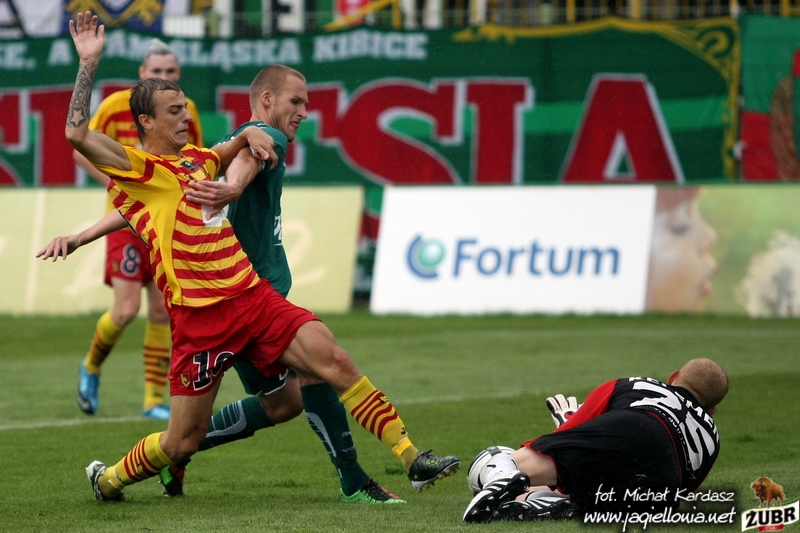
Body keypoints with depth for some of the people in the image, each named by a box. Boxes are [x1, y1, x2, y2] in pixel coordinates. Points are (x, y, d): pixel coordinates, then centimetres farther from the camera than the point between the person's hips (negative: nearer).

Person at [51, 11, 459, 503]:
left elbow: (237, 150, 38)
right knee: (183, 441, 1)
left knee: (332, 358, -14)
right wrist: (89, 62, -22)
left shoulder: (196, 159, 17)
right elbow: (77, 134, -22)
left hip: (253, 294, 6)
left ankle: (411, 457, -16)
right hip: (200, 314, -6)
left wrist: (252, 135, 14)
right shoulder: (135, 168, -4)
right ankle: (107, 478, 30)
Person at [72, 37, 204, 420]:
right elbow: (81, 151, 0)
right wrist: (116, 185, -10)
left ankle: (154, 399, 9)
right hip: (128, 218, -3)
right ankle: (91, 367, 17)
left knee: (162, 312, 1)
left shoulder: (186, 111, 3)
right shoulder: (117, 105, -8)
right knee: (126, 309, -12)